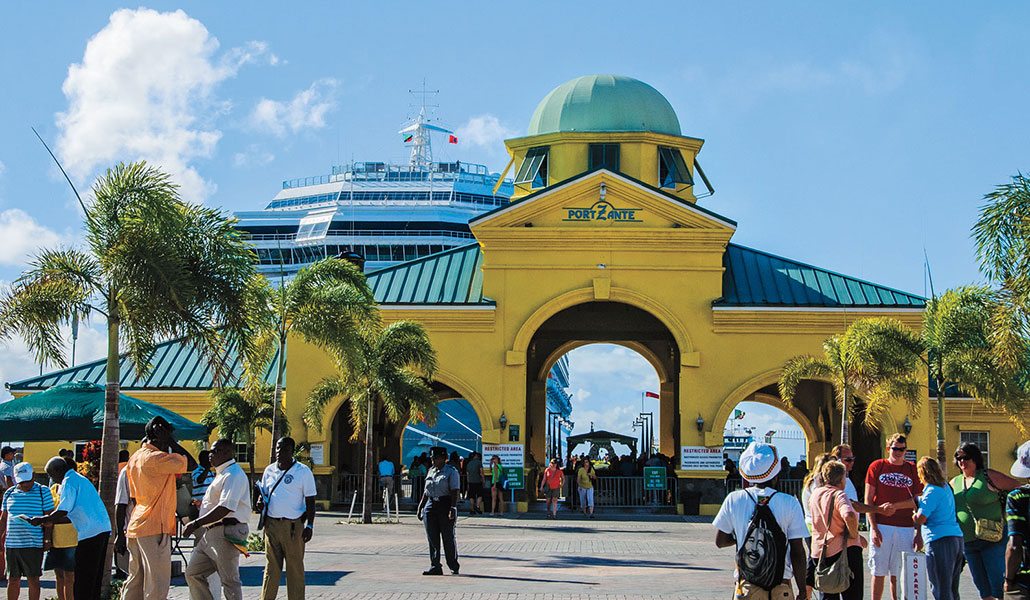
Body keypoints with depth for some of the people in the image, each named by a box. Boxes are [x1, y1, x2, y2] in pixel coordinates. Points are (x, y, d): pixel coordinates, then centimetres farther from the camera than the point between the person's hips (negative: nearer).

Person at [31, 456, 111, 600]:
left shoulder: (69, 482, -6)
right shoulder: (80, 479, 23)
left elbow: (63, 511, -14)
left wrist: (41, 520, -4)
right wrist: (49, 521, 24)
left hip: (90, 533, -10)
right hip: (102, 530, 10)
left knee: (83, 579, -6)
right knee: (95, 577, 14)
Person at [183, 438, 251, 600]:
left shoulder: (233, 475, -15)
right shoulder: (222, 474, 19)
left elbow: (225, 508, -25)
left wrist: (196, 524, -23)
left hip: (225, 534, -10)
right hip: (211, 533, 10)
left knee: (229, 580, -3)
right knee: (193, 573, 10)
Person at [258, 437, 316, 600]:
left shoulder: (303, 472, -3)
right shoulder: (269, 470, 11)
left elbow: (310, 501, -2)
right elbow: (264, 493, 24)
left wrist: (309, 526, -9)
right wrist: (261, 502, 0)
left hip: (293, 525, -4)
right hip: (271, 524, 4)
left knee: (295, 567, -1)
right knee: (271, 567, 6)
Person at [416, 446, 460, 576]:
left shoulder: (451, 472, -4)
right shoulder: (431, 471, 15)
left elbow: (455, 492, -13)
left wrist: (453, 508, -23)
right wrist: (420, 507, 17)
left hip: (445, 506, -6)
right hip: (430, 506, 6)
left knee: (448, 537, 1)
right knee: (432, 538, 3)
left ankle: (454, 566, 14)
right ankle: (435, 566, 6)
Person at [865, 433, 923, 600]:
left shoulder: (912, 470, 10)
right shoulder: (877, 466, 4)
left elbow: (918, 503, 11)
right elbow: (868, 500, 1)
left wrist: (919, 533, 5)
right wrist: (873, 528, -8)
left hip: (906, 528, 2)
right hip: (881, 526, -2)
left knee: (898, 574, 4)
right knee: (879, 572, 1)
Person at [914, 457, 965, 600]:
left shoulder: (932, 492, -12)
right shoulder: (945, 487, 15)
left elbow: (920, 519, -16)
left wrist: (911, 515, 3)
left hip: (939, 541, -9)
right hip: (957, 538, 9)